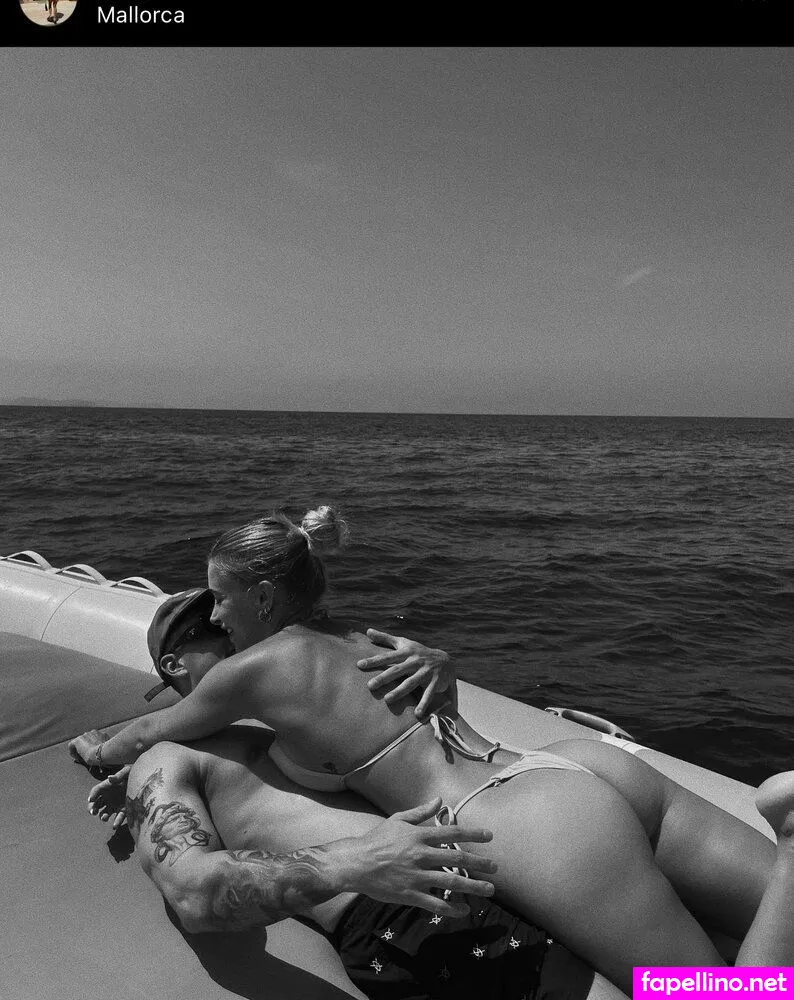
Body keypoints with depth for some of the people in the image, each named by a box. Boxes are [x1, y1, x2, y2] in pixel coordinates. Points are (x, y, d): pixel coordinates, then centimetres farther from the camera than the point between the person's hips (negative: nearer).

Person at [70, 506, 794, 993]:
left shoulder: (259, 666, 0)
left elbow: (149, 735, 19)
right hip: (583, 765, 8)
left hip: (546, 832, -8)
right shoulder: (362, 637, 20)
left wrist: (95, 750, 42)